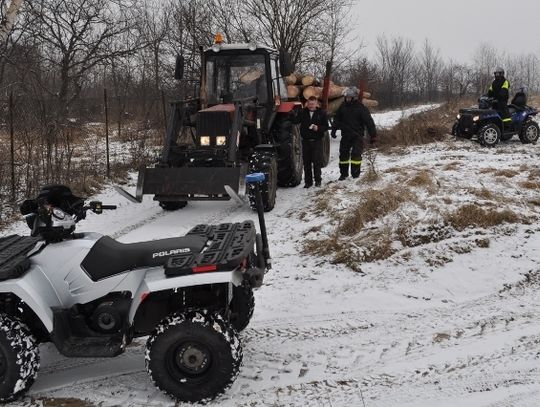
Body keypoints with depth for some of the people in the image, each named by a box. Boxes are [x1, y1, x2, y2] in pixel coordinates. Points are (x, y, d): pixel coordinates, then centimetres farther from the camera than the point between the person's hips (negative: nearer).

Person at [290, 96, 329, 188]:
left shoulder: (321, 114, 2)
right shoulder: (302, 113, 4)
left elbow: (326, 126, 3)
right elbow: (295, 122, -7)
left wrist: (318, 128, -16)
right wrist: (294, 115, -28)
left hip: (317, 141, -2)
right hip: (306, 141, 2)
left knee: (317, 161, -2)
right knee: (306, 162, 7)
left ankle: (318, 180, 11)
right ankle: (308, 181, 15)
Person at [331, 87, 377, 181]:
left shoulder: (361, 108, -9)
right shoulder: (343, 107, 5)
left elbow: (369, 122, -10)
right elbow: (337, 119, 16)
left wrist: (373, 135, -13)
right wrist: (333, 130, 10)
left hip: (357, 135, -5)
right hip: (345, 135, 5)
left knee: (356, 154, -12)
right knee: (343, 154, 10)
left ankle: (355, 174, -5)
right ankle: (343, 174, 24)